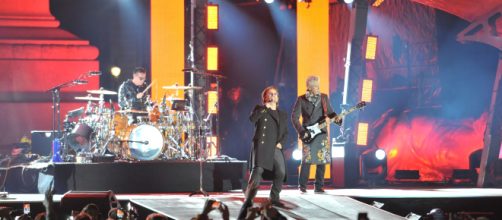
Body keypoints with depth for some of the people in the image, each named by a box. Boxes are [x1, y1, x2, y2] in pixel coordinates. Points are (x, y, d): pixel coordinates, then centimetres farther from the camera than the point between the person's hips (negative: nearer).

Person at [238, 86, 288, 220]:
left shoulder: (283, 115, 21)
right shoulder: (259, 109, 11)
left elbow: (285, 133, 19)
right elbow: (252, 119, -10)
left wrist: (281, 143, 0)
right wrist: (265, 107, -7)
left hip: (275, 148, 4)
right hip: (261, 145, -4)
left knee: (280, 173, -9)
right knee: (257, 171, -17)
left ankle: (274, 198, 9)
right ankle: (248, 201, -16)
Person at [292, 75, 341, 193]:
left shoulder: (324, 97, 8)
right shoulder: (301, 99, -1)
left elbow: (330, 112, 13)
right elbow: (294, 117, -1)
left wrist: (336, 118, -8)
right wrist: (302, 131, -10)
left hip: (322, 133, 3)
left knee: (322, 160, 1)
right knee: (307, 160, -8)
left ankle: (319, 186, 9)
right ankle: (302, 185, 2)